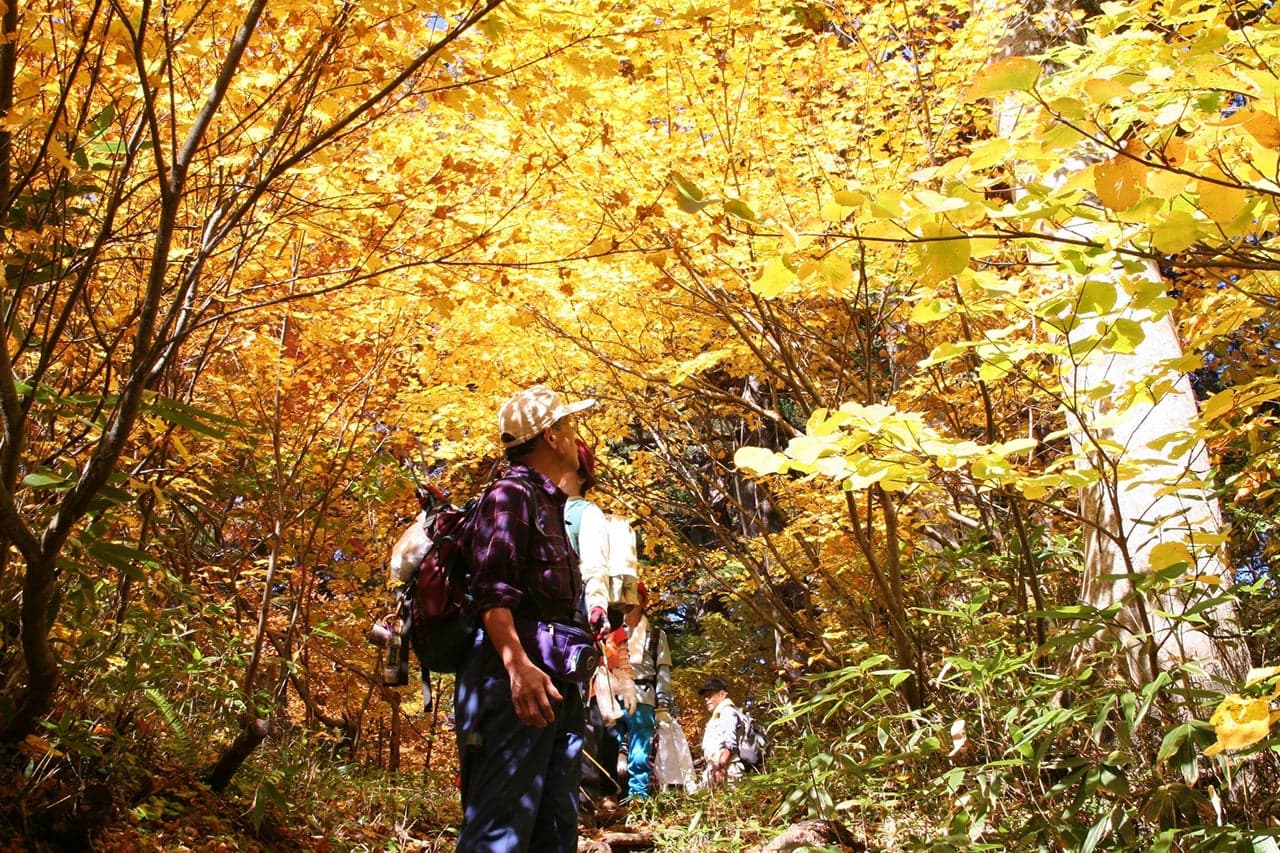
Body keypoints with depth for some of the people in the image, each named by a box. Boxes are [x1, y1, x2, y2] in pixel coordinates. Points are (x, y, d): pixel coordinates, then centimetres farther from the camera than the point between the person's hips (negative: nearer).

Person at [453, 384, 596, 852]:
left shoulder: (548, 504, 25)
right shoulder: (512, 493, -4)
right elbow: (491, 587, -17)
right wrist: (517, 663, -29)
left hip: (556, 680, 10)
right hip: (516, 675, -10)